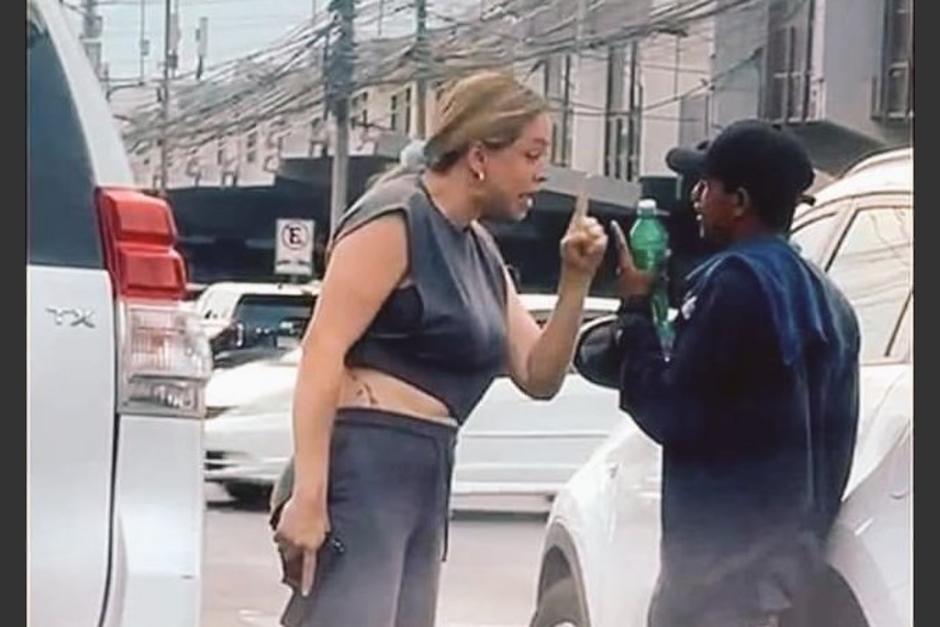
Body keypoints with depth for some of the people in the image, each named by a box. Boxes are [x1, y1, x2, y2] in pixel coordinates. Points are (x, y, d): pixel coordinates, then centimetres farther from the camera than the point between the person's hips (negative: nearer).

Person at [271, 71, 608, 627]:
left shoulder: (480, 251, 18)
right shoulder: (396, 219, -8)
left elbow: (539, 377, 19)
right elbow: (323, 353, -16)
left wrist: (576, 280, 4)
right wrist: (309, 494, -23)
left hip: (425, 478, 9)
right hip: (361, 471, -9)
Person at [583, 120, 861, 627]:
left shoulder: (737, 279, -14)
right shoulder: (820, 294, 16)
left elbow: (669, 411, -13)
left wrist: (634, 310, -3)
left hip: (725, 561, -10)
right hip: (788, 553, 10)